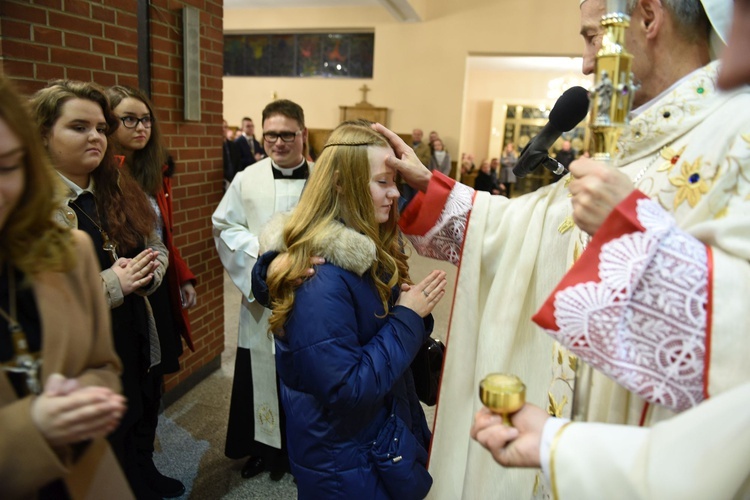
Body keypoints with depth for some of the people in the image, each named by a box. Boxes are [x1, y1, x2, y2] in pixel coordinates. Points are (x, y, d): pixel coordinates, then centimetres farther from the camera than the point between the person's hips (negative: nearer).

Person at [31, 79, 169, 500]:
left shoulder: (122, 190, 6)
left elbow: (157, 248, 11)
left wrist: (144, 274, -11)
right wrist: (108, 285, -22)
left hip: (133, 353, 6)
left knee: (131, 446, 22)